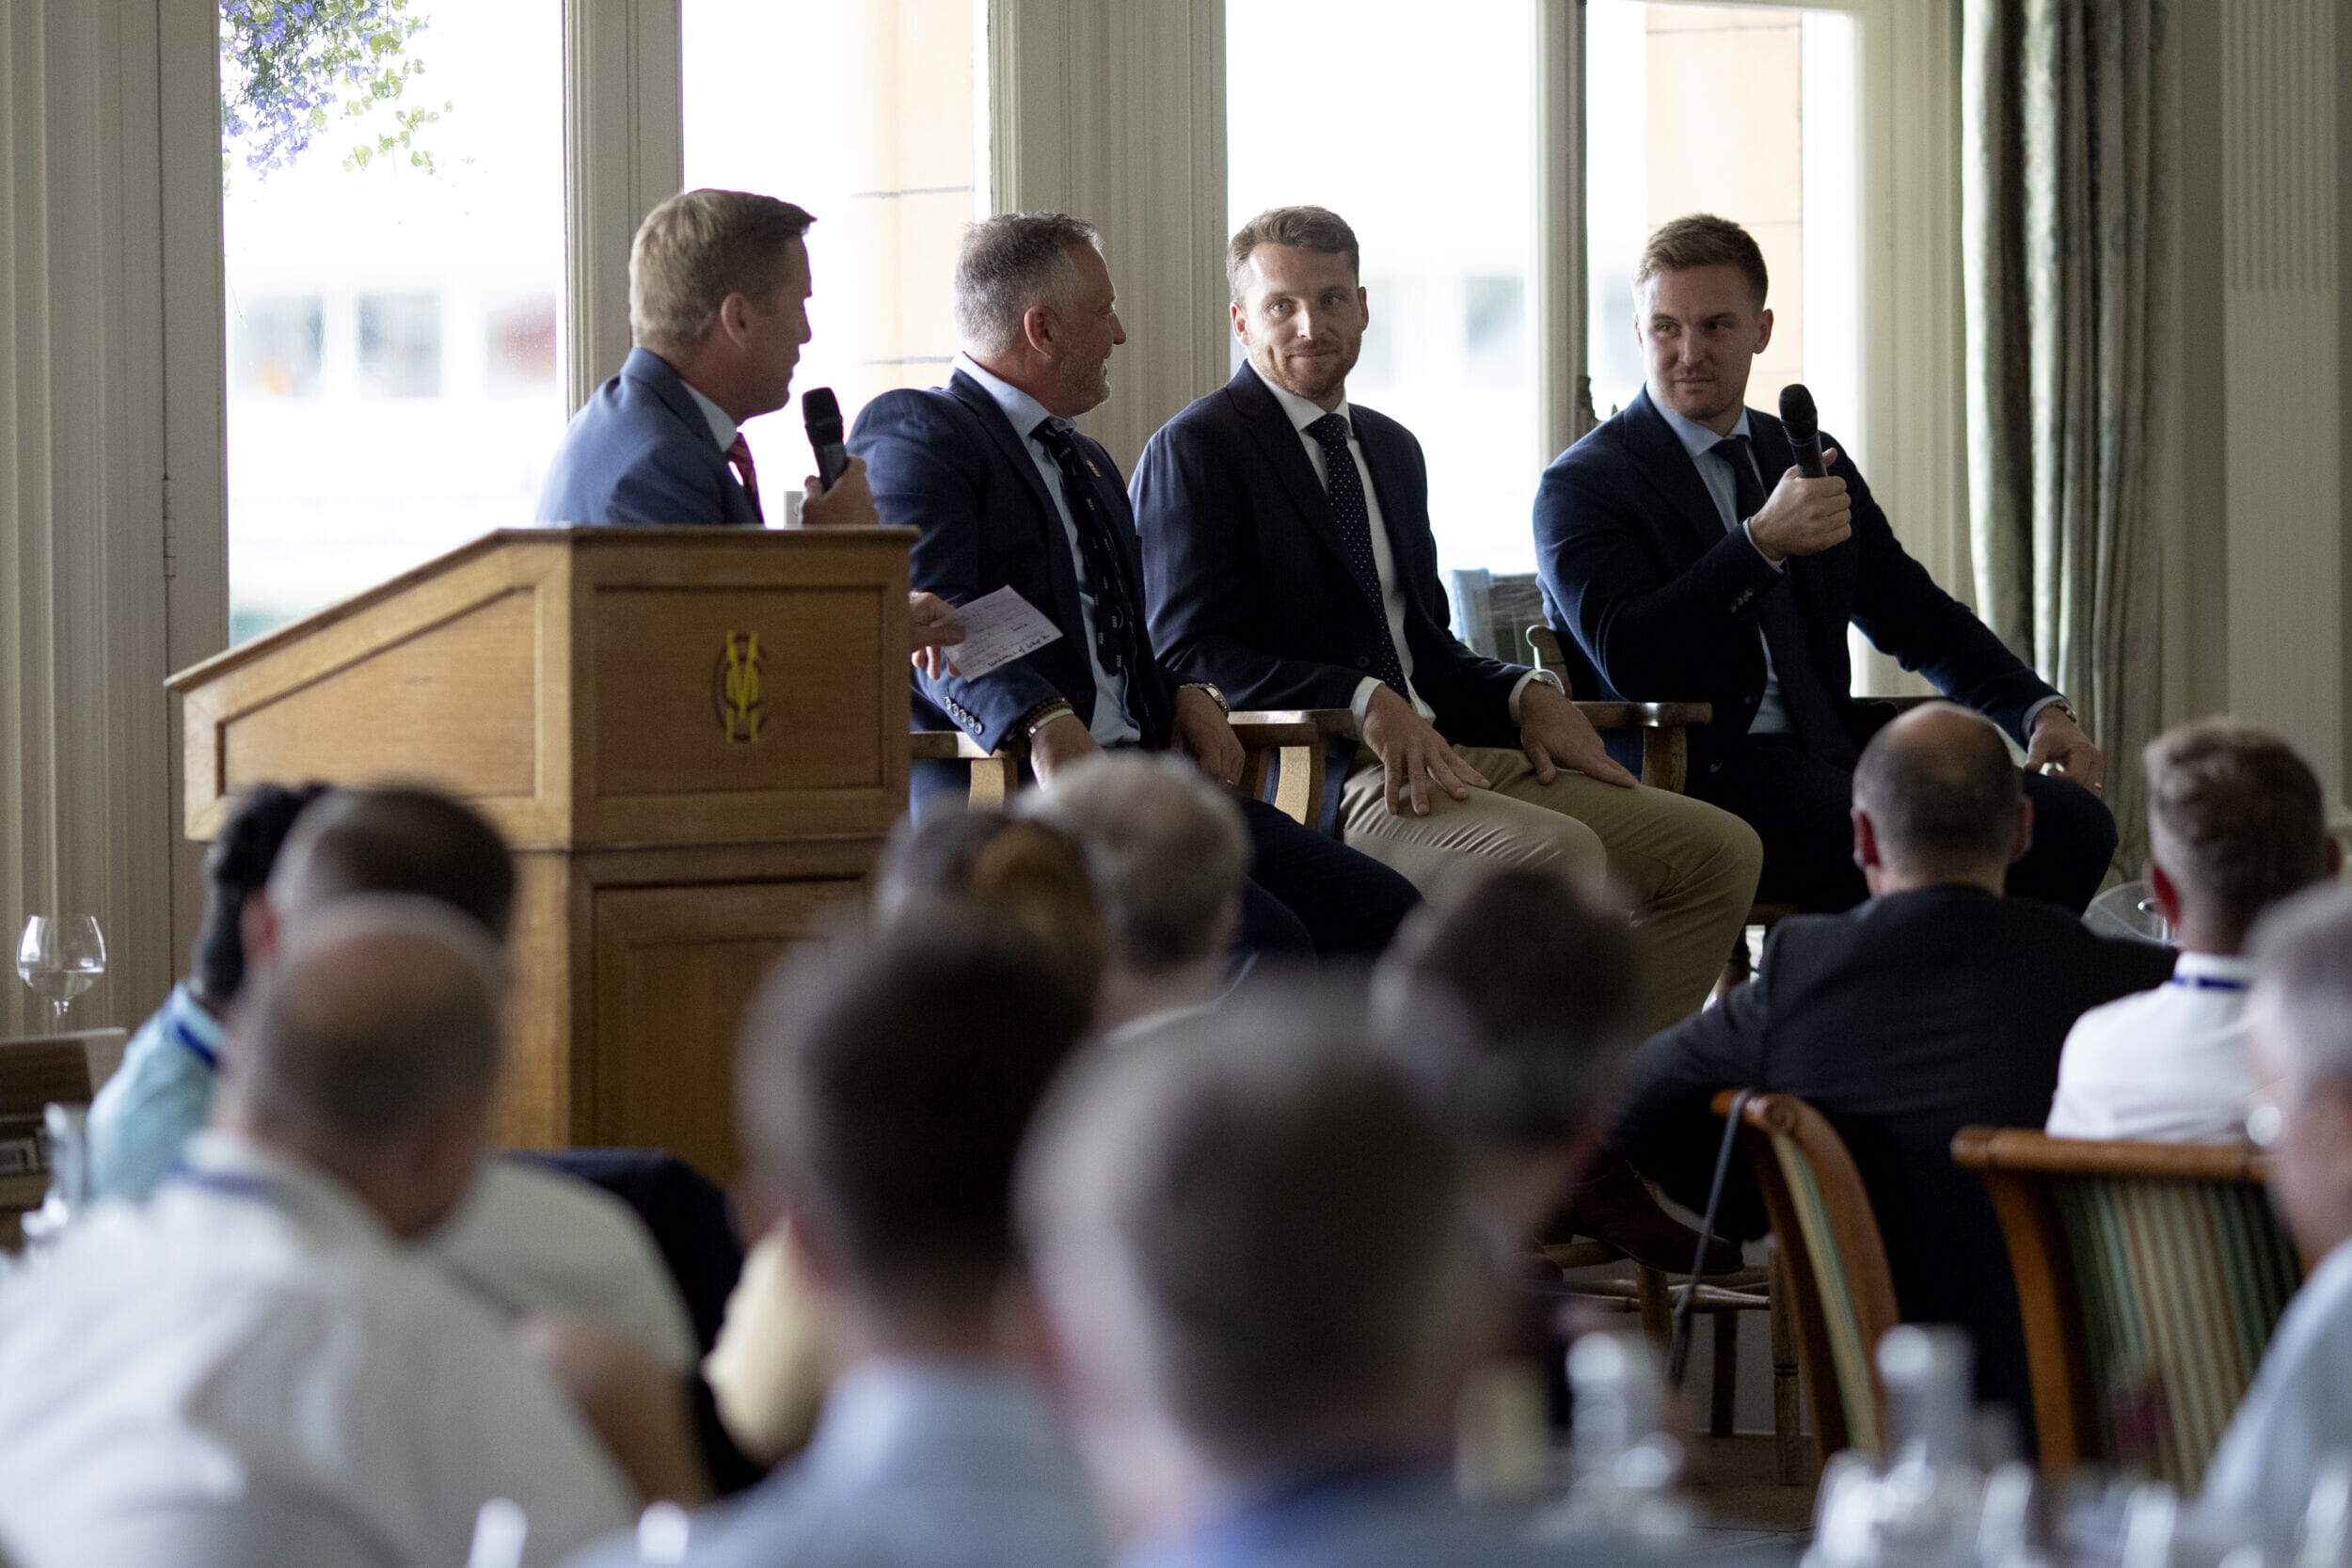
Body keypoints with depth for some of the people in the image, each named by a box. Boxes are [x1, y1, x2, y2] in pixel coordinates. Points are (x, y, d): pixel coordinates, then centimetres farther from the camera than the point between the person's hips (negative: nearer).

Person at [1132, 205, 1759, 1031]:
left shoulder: (1390, 449, 24)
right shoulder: (1195, 451, -1)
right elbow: (1189, 654, -11)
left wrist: (1528, 692, 7)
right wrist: (1363, 704, -23)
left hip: (1440, 756, 8)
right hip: (1305, 777, -8)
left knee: (1718, 852, -4)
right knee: (1559, 852, -33)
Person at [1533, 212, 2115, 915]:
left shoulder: (1810, 460, 21)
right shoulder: (1581, 485, 2)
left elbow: (1921, 621, 25)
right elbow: (1629, 662, -14)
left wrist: (2041, 711, 8)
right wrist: (1763, 541, -22)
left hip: (1832, 752, 7)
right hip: (1703, 774, -6)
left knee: (2072, 822, -17)